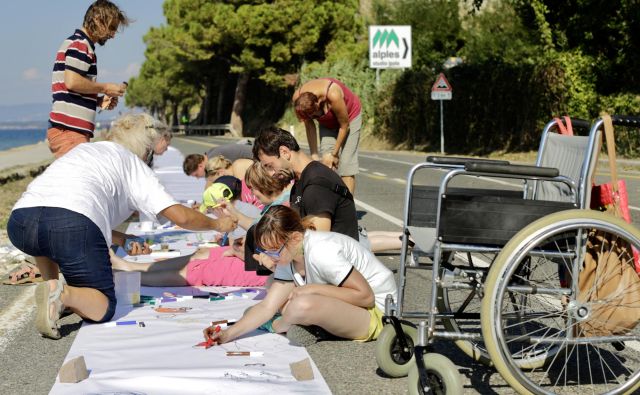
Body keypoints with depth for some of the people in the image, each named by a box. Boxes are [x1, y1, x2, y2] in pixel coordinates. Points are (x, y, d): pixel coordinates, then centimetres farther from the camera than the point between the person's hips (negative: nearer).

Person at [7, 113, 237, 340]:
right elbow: (181, 216, 13)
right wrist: (217, 224, 32)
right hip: (75, 225, -5)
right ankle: (64, 294, -18)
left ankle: (53, 288, 21)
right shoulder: (133, 164, 21)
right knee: (103, 308, 10)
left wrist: (121, 239, 44)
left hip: (19, 220, 5)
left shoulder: (83, 149, 36)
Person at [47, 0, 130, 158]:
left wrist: (99, 101, 13)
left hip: (69, 130, 10)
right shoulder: (80, 44, -7)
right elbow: (72, 82, -20)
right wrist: (105, 88, -8)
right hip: (68, 130, -10)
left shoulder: (76, 42, 24)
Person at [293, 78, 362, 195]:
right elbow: (309, 125, -12)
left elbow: (344, 126, -25)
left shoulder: (333, 95, -40)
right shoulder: (297, 98, -27)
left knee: (346, 165, -14)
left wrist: (334, 154, -18)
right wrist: (314, 155, -12)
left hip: (349, 116, -5)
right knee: (326, 164, -8)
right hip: (326, 122, 5)